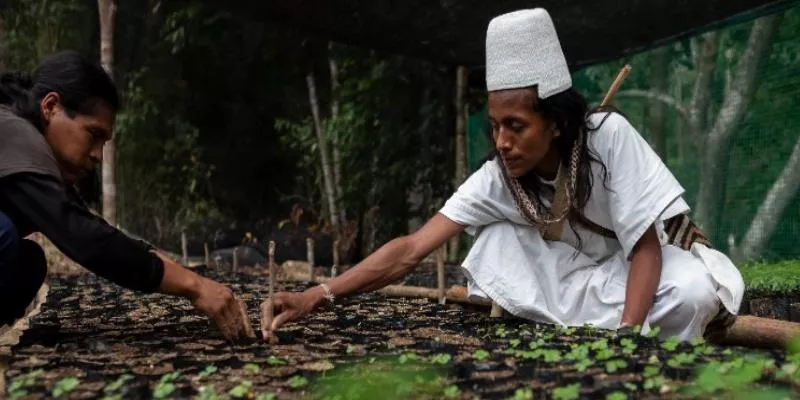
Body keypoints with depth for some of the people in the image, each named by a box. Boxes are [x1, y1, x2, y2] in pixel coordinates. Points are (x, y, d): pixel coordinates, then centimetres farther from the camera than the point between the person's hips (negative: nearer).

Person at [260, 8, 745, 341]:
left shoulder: (609, 136, -30)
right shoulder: (497, 177, -20)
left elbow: (645, 248, -25)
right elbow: (411, 249, -26)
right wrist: (316, 296, -37)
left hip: (646, 262, -2)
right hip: (577, 272, 3)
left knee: (693, 293, -35)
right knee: (497, 237, -23)